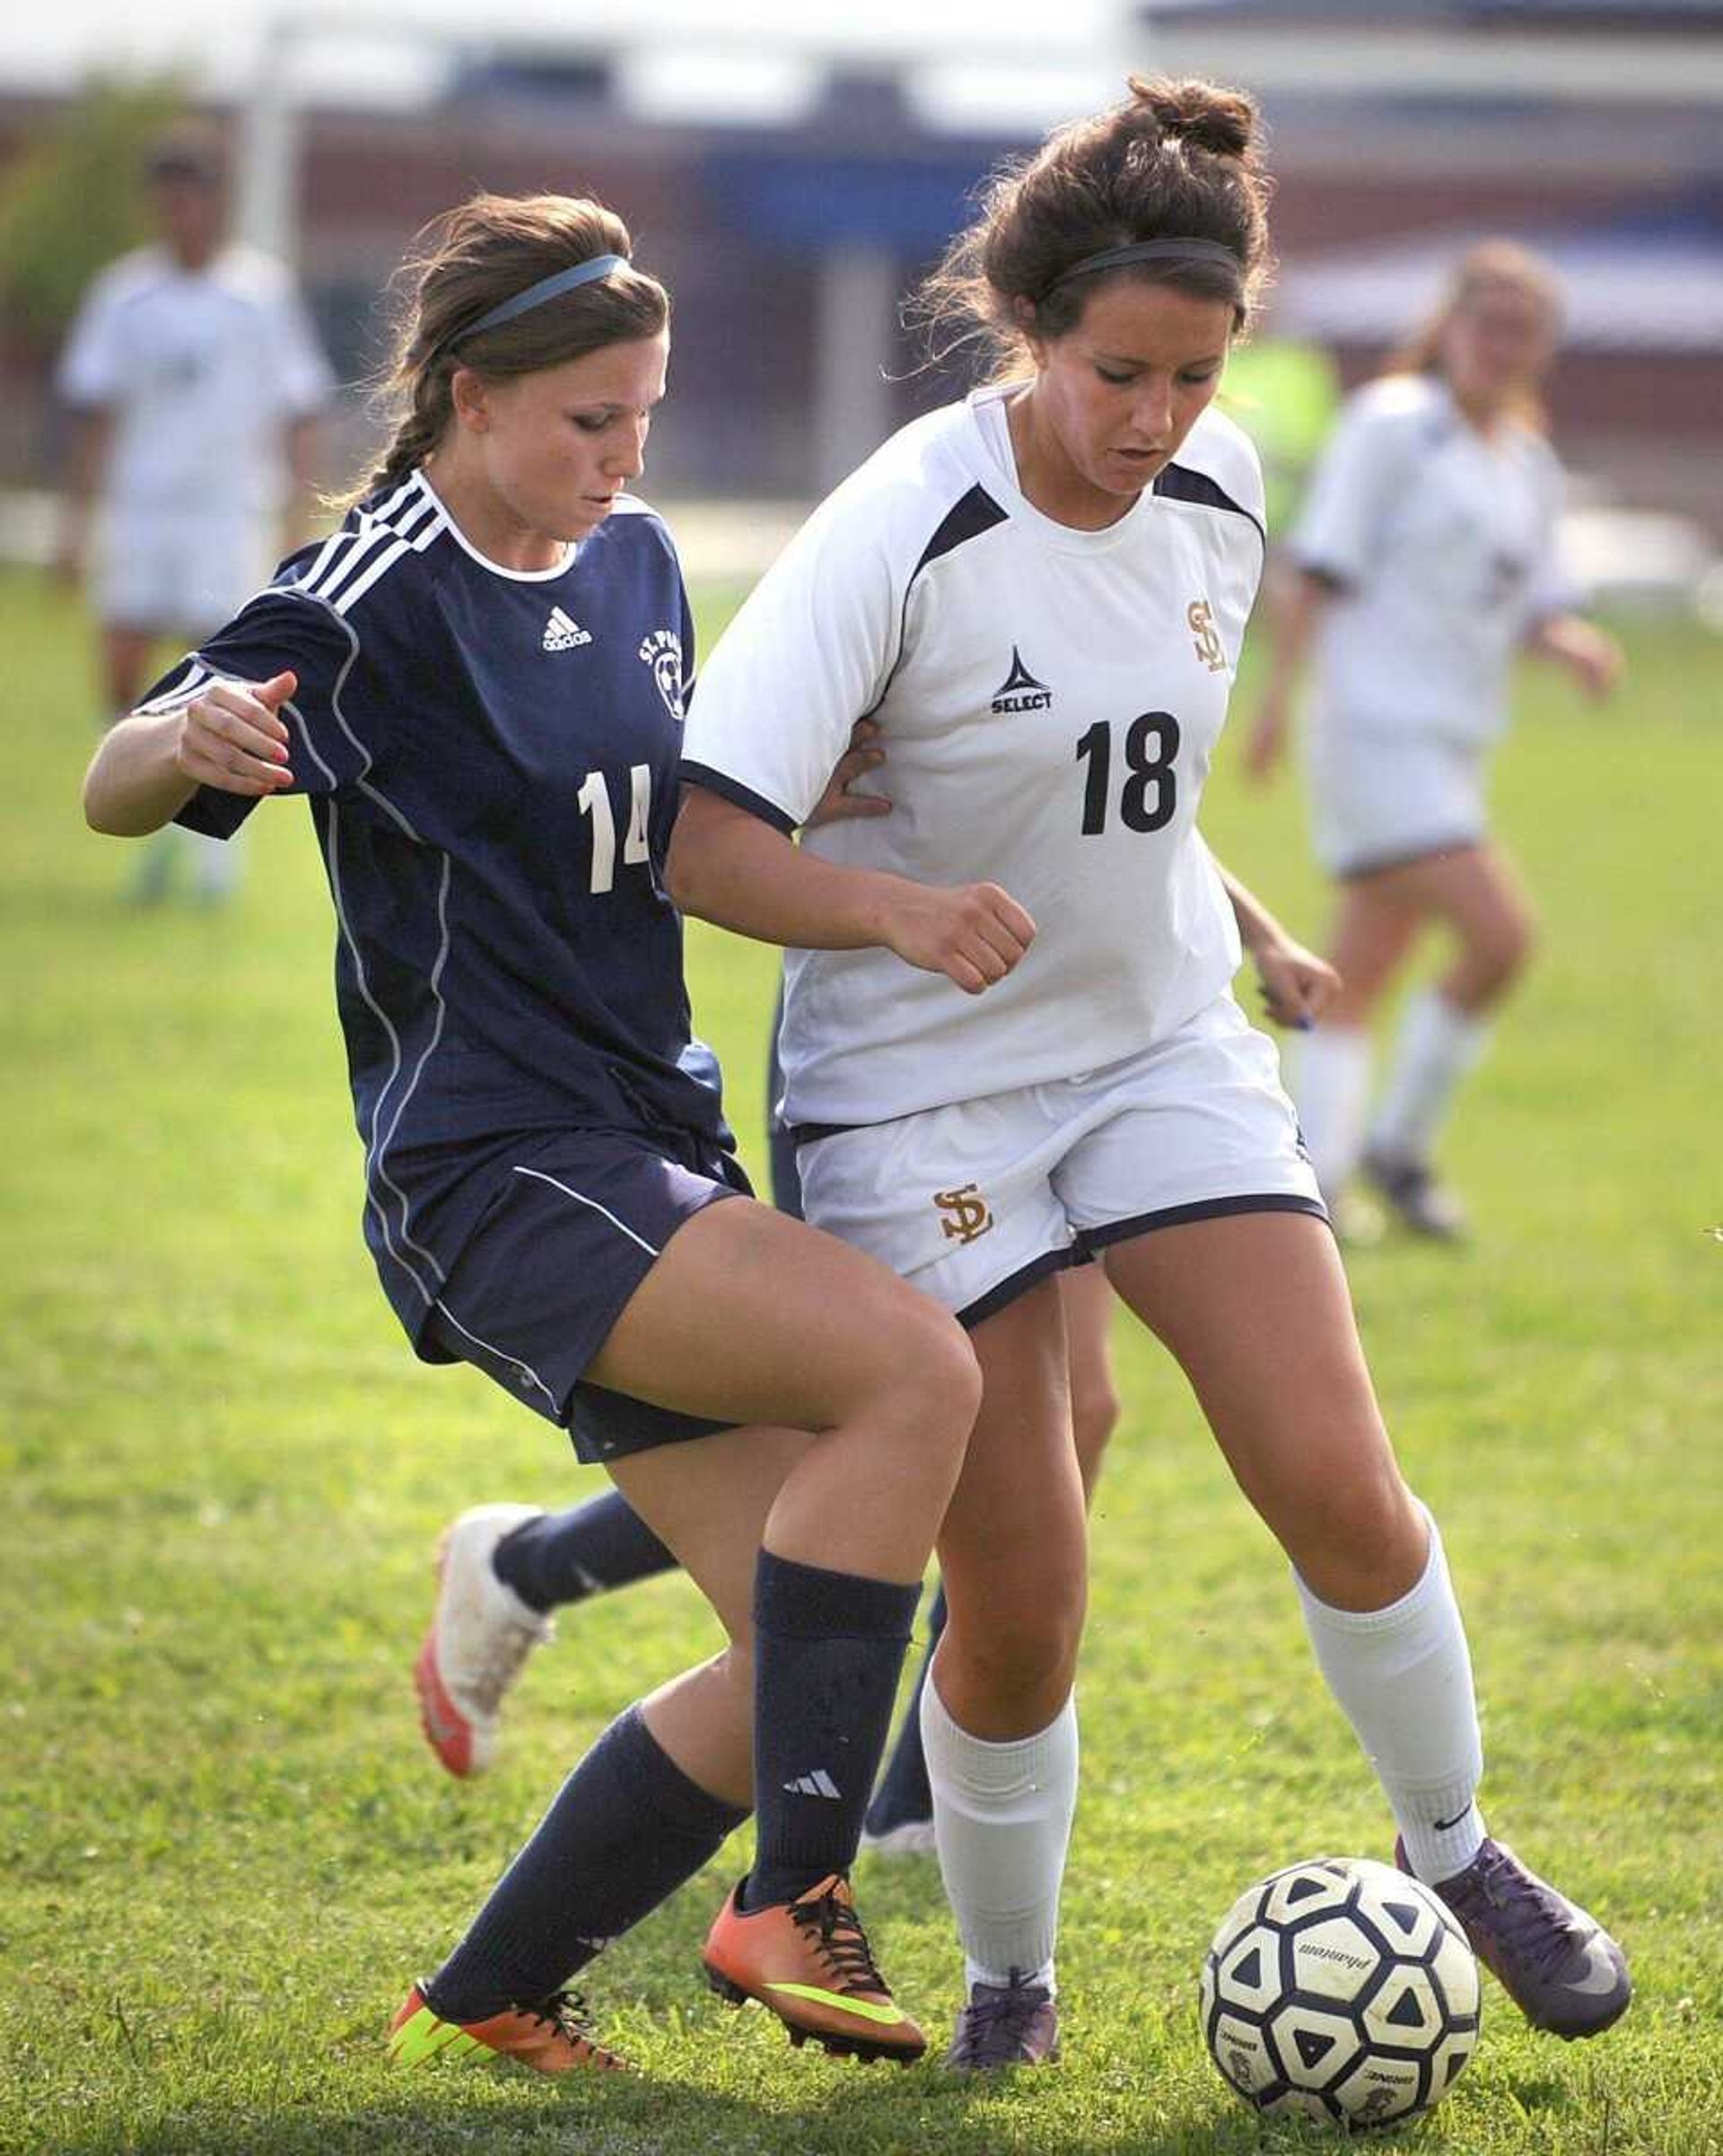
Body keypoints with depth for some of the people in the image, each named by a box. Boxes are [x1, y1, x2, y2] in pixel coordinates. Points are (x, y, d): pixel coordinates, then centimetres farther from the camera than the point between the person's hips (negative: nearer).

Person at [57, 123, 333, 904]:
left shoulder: (264, 291, -1)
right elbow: (95, 412, 10)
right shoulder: (124, 292, 6)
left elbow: (298, 409, 1)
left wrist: (300, 516, -4)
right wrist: (79, 520, 6)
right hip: (141, 509, 2)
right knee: (123, 679, -5)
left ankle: (218, 835, 8)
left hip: (233, 509, -2)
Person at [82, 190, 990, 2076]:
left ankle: (488, 1997, 15)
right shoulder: (370, 606, -11)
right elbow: (112, 790, -18)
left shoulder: (632, 563, 12)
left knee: (801, 1664, 2)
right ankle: (792, 1899, -21)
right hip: (495, 1176, -8)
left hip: (654, 1155, 8)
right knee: (913, 1369, -27)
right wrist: (195, 736, -40)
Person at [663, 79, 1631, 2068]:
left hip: (1162, 1044, 4)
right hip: (922, 1087, -4)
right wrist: (901, 905, -42)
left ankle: (1455, 1855, 17)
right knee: (1016, 1604, -5)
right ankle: (1006, 1976, 20)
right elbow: (705, 844, -27)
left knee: (1337, 1486, -8)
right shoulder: (901, 532, -22)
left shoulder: (1221, 489, -4)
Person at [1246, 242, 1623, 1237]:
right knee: (1500, 936, -18)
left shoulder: (1531, 464, 16)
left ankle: (1313, 1185, 11)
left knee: (1357, 987, 9)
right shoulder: (1392, 425, -5)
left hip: (1457, 744, 8)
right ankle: (1401, 1140, -6)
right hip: (1376, 727, -8)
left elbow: (1536, 606, 19)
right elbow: (1320, 567, -8)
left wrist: (1576, 643, -3)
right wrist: (1282, 695, -14)